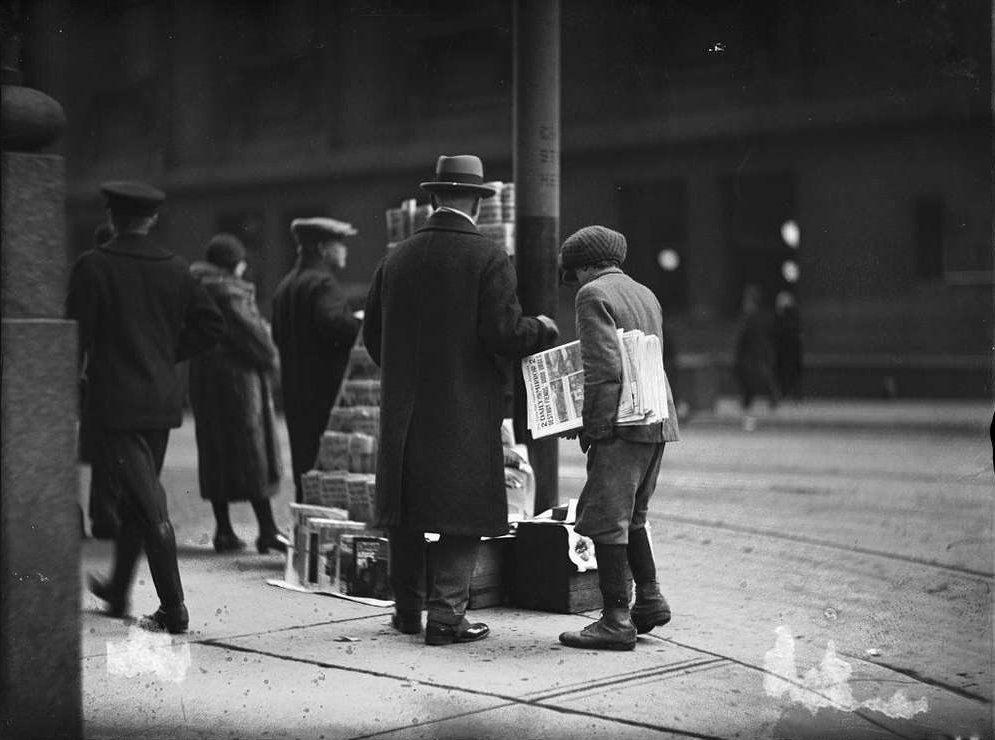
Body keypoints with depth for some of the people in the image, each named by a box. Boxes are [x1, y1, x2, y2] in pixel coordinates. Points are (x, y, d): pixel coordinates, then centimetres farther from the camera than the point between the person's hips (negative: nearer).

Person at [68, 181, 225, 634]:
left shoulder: (93, 267, -9)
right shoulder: (175, 269, 5)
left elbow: (76, 334, -10)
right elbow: (211, 324, 3)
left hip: (114, 401, -5)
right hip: (163, 401, 5)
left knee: (148, 505, -6)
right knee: (138, 498, 18)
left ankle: (173, 608, -9)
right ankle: (117, 590, 33)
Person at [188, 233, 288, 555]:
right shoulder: (230, 291, -14)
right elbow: (250, 330, -19)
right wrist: (270, 358, -3)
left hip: (203, 374, 8)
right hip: (238, 374, -8)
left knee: (214, 450, 11)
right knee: (252, 449, -3)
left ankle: (223, 528, 13)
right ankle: (267, 528, -2)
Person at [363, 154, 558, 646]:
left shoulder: (396, 258, 5)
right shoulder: (489, 259, -9)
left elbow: (372, 334, 9)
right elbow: (504, 332, -16)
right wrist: (542, 329, 4)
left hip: (403, 408, 5)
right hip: (466, 410, -5)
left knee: (405, 511, 14)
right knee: (463, 513, 3)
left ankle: (407, 610, 23)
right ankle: (446, 615, 1)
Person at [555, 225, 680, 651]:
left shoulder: (593, 295, -7)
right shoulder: (646, 295, 19)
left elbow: (604, 368, -18)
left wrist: (591, 428, -13)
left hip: (622, 425, -9)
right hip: (658, 423, 9)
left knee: (605, 520, -4)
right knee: (630, 516, 20)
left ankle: (616, 621, -3)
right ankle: (649, 600, 23)